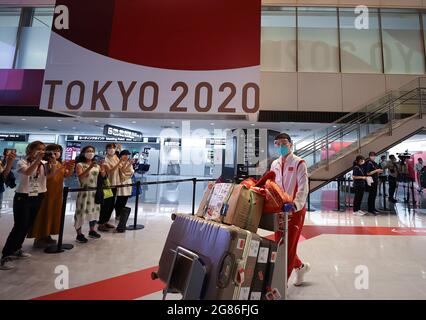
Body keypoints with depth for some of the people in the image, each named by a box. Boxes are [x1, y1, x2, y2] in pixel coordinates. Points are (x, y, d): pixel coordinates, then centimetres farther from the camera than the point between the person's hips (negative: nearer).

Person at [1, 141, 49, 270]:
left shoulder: (44, 164, 3)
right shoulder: (22, 162, -8)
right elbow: (27, 172, -30)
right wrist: (37, 159, -42)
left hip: (37, 198, 5)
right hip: (23, 198, -5)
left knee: (27, 225, 14)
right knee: (19, 226, -6)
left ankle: (16, 250, 31)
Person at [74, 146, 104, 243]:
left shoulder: (96, 165, 9)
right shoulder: (80, 165, -5)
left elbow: (103, 175, -1)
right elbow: (80, 177, -20)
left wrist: (102, 167, -20)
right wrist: (90, 167, -30)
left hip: (95, 191, 5)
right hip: (84, 192, -5)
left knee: (94, 210, 12)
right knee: (81, 212, -2)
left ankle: (92, 230, 27)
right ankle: (79, 234, 10)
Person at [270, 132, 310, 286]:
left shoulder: (299, 163, -10)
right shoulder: (274, 164, 8)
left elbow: (303, 188, -19)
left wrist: (294, 205, -34)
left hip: (296, 209, -6)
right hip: (279, 209, 6)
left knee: (289, 245, 2)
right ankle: (300, 266, 42)